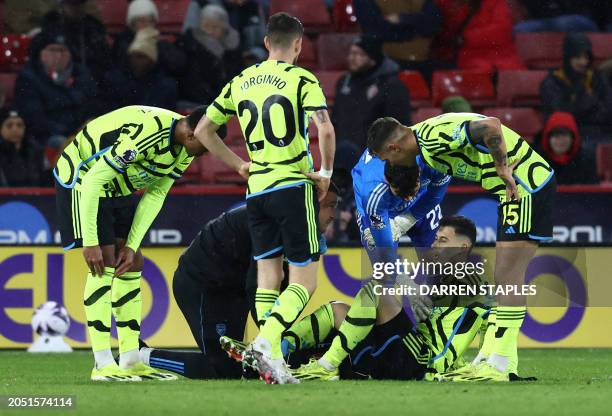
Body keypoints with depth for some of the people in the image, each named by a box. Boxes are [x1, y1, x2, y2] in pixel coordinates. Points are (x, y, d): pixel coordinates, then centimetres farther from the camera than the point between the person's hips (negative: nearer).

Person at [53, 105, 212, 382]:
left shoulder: (184, 151, -7)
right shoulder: (147, 133, -36)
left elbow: (155, 196, 1)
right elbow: (93, 181, -33)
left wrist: (132, 245, -8)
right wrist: (89, 242, -31)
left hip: (116, 187, 9)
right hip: (81, 179, -9)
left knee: (132, 264, 4)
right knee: (104, 263, -16)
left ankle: (130, 361, 7)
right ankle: (103, 366, -17)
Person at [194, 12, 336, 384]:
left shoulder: (241, 82, 11)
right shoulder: (302, 79, -5)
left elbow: (203, 131, 17)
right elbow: (325, 130, -20)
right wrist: (326, 172, -6)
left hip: (256, 189, 5)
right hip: (294, 186, -5)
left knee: (269, 277, 10)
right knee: (305, 281, -2)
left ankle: (272, 361, 4)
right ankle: (265, 343, -22)